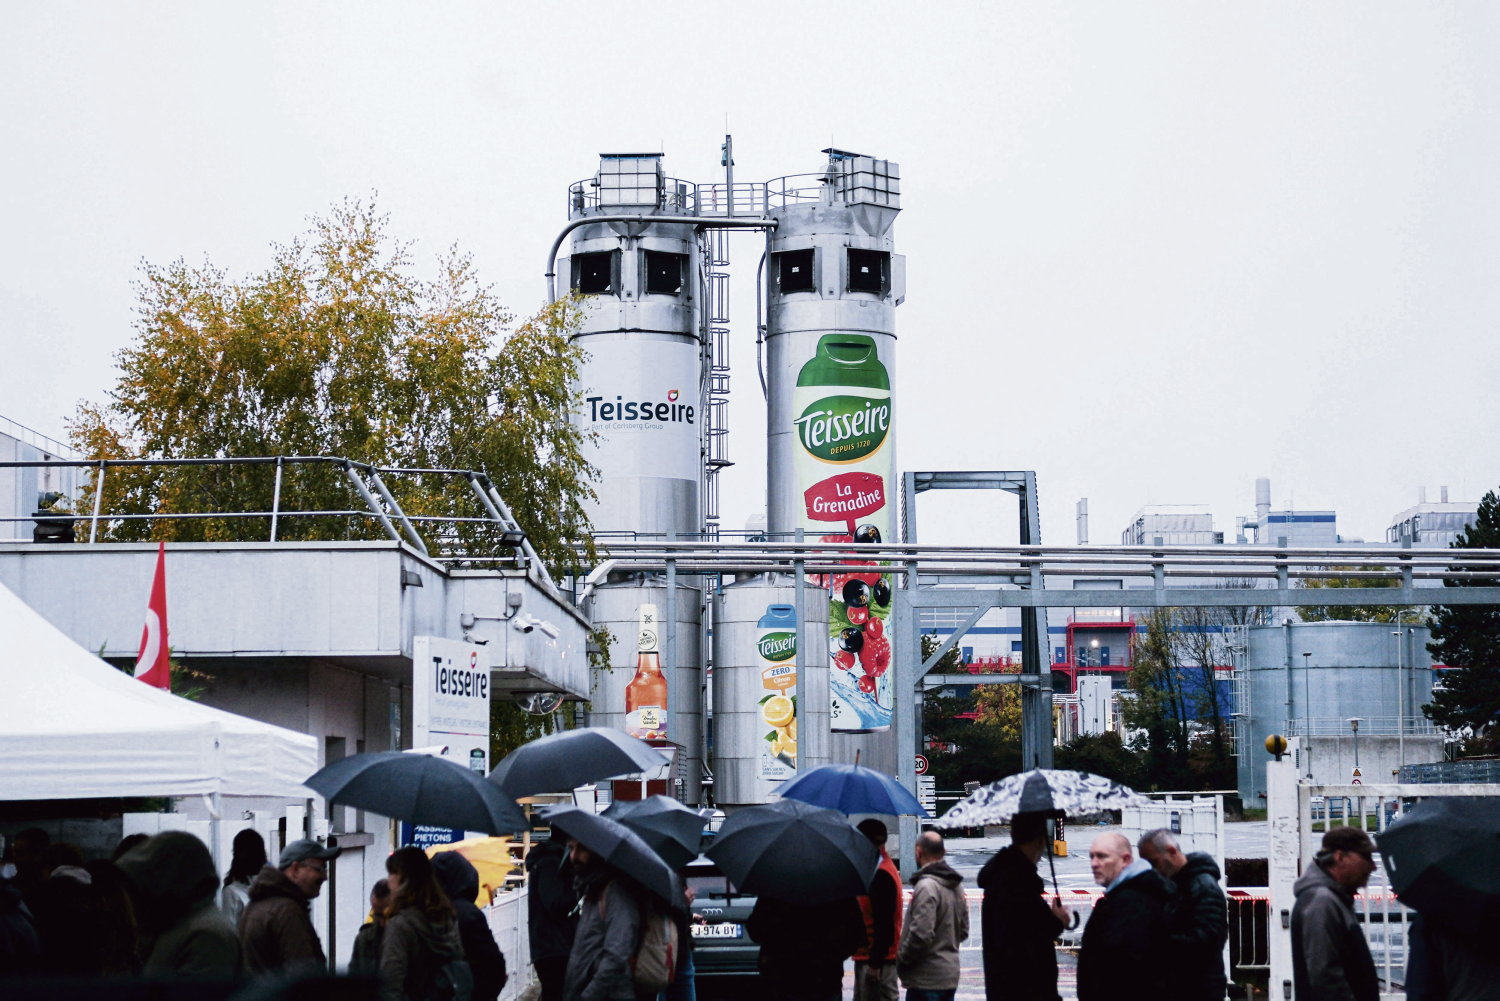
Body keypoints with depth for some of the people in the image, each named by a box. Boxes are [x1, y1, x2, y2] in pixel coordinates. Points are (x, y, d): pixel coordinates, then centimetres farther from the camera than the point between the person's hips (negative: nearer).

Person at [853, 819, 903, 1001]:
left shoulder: (881, 875, -17)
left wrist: (875, 962, -22)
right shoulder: (882, 870, 15)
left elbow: (883, 923, -22)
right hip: (866, 957, 11)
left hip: (877, 959, -11)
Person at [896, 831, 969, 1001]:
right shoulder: (956, 886, 12)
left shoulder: (926, 886, -18)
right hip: (950, 975, 9)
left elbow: (921, 934, -24)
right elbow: (963, 931, 18)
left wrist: (902, 959, -10)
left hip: (926, 980, -9)